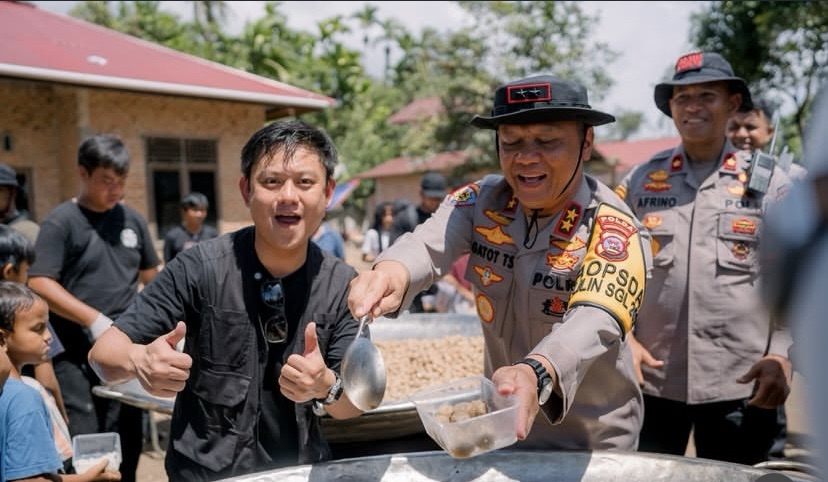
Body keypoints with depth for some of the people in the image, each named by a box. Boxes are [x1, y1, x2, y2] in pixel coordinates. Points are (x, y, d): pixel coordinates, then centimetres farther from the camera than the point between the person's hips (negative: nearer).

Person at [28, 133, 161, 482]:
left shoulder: (132, 220, 9)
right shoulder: (61, 222, -6)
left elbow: (152, 275, 19)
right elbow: (40, 284, -14)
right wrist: (95, 320, -22)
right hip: (75, 356, -5)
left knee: (126, 445, 11)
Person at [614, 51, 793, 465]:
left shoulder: (769, 183, 4)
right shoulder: (639, 181, 6)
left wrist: (782, 355, -8)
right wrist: (622, 337, -4)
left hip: (739, 383, -1)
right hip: (650, 377, 1)